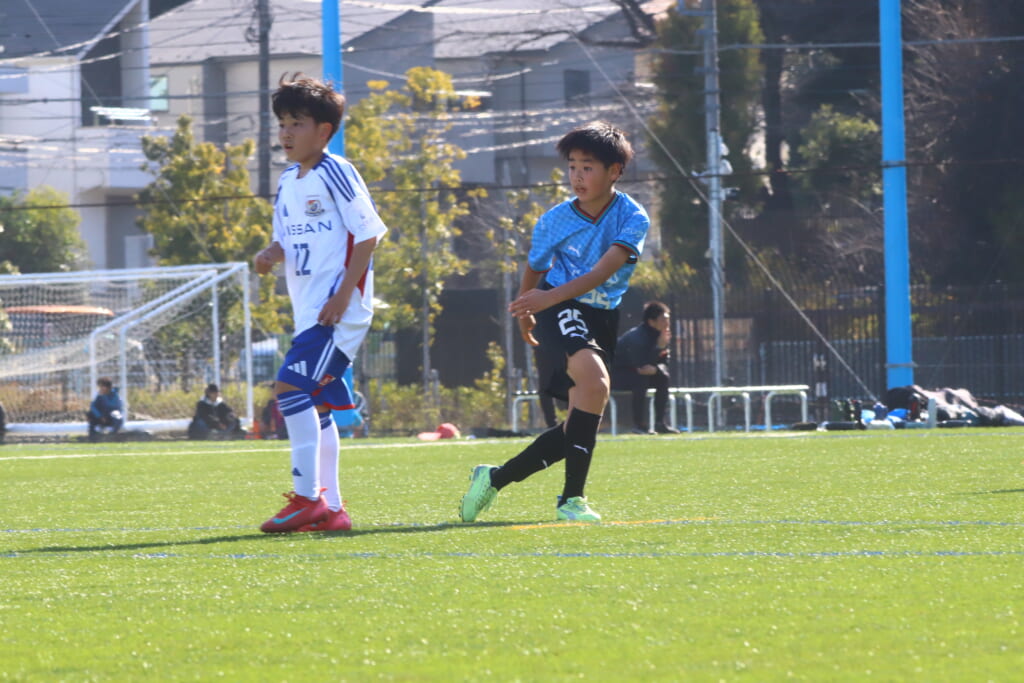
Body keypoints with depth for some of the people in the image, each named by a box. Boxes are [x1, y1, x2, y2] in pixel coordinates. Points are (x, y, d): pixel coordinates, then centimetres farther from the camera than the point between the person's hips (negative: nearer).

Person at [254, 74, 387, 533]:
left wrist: (343, 296, -16)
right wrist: (271, 255, -3)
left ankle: (307, 499, -19)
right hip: (308, 311, 9)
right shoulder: (288, 182, 15)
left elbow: (368, 235, -11)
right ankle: (331, 508, 15)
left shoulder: (336, 175, -10)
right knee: (315, 406, 10)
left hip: (339, 310, -9)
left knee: (291, 386, -20)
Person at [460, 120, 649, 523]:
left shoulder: (632, 218, -8)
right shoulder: (555, 221, -4)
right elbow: (534, 270, 15)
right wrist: (525, 314, 27)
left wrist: (550, 296, -34)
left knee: (579, 426, 3)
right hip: (560, 312, -3)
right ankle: (572, 498, -31)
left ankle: (495, 478, 22)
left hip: (602, 318, 3)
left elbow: (604, 271, -23)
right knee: (595, 382, -31)